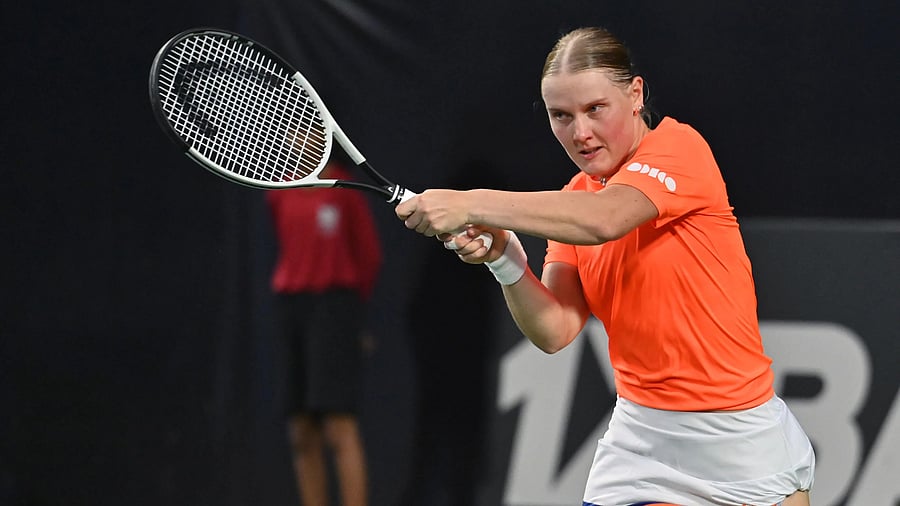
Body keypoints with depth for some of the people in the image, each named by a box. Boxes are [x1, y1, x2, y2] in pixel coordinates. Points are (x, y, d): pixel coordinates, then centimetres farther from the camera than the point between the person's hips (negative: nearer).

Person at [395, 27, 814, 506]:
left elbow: (604, 219, -32)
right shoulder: (573, 201, 6)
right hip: (641, 439, 5)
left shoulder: (679, 146, -12)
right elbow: (555, 331, -5)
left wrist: (471, 204, -36)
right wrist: (504, 259, -23)